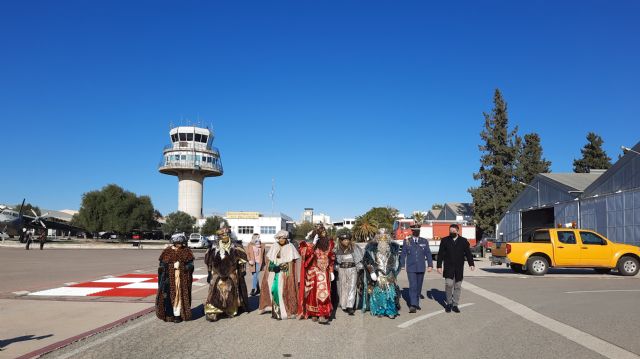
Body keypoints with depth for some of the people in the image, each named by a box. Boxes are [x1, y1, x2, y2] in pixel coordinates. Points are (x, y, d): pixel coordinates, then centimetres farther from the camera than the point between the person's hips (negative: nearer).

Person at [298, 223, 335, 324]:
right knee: (312, 293, 4)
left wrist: (331, 272, 11)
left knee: (322, 292, -8)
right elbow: (306, 254, -19)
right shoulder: (309, 244, -4)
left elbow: (331, 259, 13)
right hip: (312, 272, -2)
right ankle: (313, 314, 16)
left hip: (324, 272, 2)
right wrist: (313, 244, -25)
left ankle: (322, 316, -11)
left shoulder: (328, 243, 7)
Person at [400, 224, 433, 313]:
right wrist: (402, 265, 1)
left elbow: (428, 254, 6)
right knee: (412, 286, -12)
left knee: (418, 287, 10)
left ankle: (416, 303, 23)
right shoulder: (407, 241, 2)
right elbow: (403, 254, 4)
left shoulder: (424, 241, 7)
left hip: (421, 268, 3)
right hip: (411, 268, -3)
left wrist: (430, 265, -2)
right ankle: (412, 305, -16)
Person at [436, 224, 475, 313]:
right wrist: (439, 266, -3)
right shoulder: (445, 240, 3)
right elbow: (440, 254, 3)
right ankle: (449, 303, 6)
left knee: (458, 286, 5)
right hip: (448, 267, -2)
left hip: (459, 268, 2)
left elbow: (468, 253, 2)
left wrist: (471, 264, -11)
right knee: (449, 284, -13)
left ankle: (455, 305, 16)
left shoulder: (464, 241, 6)